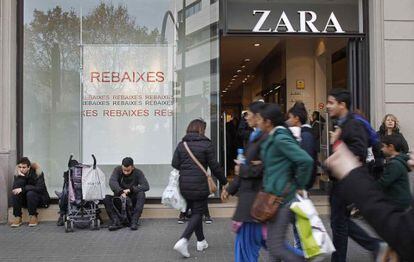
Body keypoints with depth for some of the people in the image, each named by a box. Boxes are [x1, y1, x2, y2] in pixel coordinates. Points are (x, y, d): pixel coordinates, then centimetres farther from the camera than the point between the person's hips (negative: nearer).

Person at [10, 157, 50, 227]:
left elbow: (40, 188, -29)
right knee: (14, 193, -23)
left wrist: (23, 189, -33)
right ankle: (17, 217, -19)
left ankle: (33, 217, -21)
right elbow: (15, 188, -19)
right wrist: (21, 176, -32)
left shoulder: (37, 172, -17)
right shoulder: (18, 174, -6)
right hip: (25, 200, 4)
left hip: (40, 199, -4)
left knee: (30, 193, -33)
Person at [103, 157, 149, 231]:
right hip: (119, 198, 1)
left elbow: (146, 186, -22)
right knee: (106, 198, -25)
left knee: (141, 194, -30)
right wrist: (121, 192, -42)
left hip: (132, 200, -1)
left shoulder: (138, 173, -10)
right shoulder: (117, 170, -9)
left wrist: (131, 189, -32)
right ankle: (116, 221, -31)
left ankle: (134, 221, -31)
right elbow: (112, 182, -26)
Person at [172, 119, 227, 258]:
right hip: (199, 185, -5)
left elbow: (174, 164, 3)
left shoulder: (181, 144, 7)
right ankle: (183, 241, -12)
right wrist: (224, 181, 6)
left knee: (195, 212, 19)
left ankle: (201, 241, 28)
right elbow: (215, 167, -5)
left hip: (184, 185, 5)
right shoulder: (206, 144, -6)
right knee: (198, 213, 4)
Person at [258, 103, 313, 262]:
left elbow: (306, 160, -25)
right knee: (274, 243, 16)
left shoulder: (280, 138, -18)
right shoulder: (273, 138, 12)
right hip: (277, 196, 10)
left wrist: (299, 186, -14)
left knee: (275, 246, -5)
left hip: (280, 197, -10)